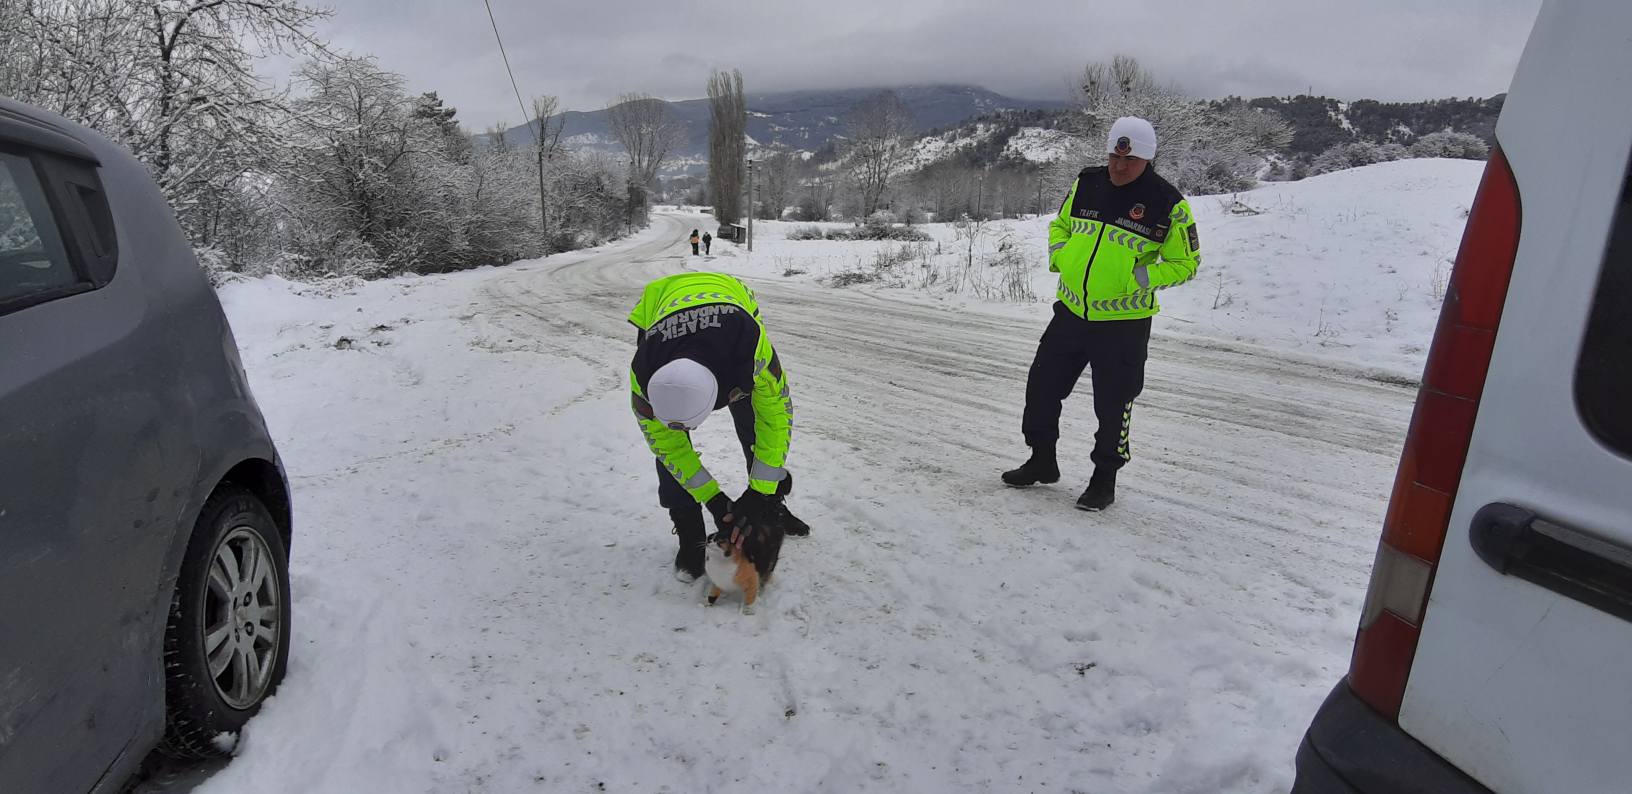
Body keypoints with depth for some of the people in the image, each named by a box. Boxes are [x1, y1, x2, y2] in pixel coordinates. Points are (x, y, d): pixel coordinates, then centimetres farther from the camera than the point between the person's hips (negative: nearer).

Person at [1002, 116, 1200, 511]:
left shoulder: (1168, 203, -9)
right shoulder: (1086, 183, 3)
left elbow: (1186, 262, -2)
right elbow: (1060, 224, 19)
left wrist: (1143, 277, -19)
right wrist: (1059, 255, -2)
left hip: (1124, 321, -4)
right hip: (1071, 310, 5)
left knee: (1113, 403, 3)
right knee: (1042, 384, 10)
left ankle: (1105, 479, 22)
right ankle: (1042, 460, 30)